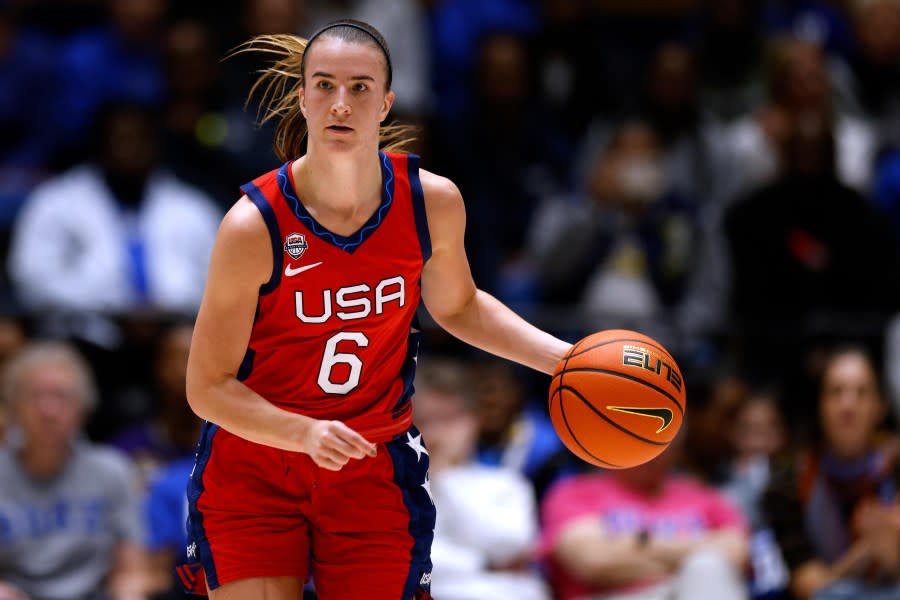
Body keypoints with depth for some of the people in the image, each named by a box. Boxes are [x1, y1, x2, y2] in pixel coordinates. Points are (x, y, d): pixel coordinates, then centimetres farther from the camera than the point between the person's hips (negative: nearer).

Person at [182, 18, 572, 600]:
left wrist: (565, 357, 2)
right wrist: (307, 433, -31)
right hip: (253, 469, -3)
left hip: (375, 471, 3)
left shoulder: (433, 202, -9)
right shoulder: (254, 225, -21)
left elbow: (458, 308, 13)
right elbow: (208, 387, -16)